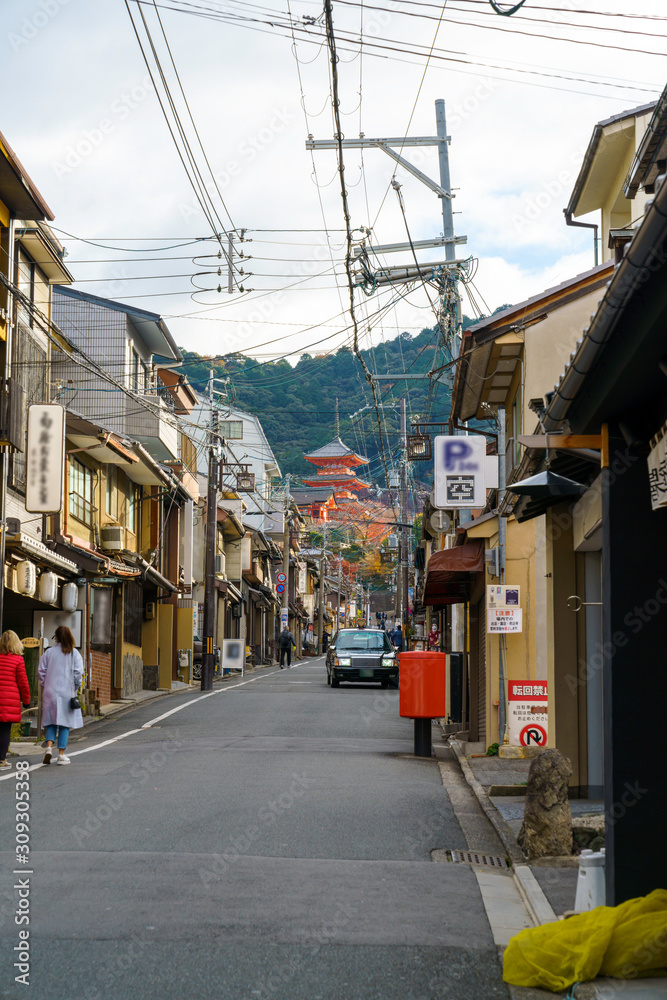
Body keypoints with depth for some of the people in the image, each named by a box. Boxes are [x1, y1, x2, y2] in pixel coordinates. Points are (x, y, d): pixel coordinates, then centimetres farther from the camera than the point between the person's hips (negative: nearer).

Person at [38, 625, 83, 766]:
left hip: (51, 691, 1)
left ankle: (49, 747, -12)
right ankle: (61, 754, 2)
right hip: (67, 692, -1)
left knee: (51, 722, 9)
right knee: (65, 723, 4)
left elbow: (41, 670, 1)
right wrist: (75, 687, 6)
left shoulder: (49, 652, 3)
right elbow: (78, 672, -7)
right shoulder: (74, 653, -1)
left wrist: (45, 685, 12)